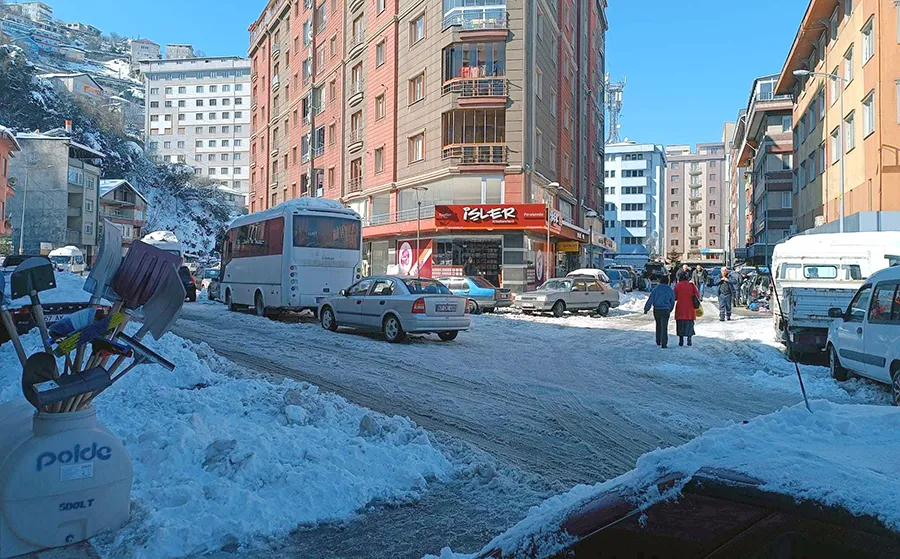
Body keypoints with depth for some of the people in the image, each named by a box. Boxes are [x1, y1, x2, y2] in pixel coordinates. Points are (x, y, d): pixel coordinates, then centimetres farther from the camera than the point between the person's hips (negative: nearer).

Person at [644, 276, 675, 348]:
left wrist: (646, 309, 1)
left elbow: (650, 300, -5)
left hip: (656, 310, 1)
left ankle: (658, 341, 28)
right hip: (665, 310, -1)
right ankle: (664, 344, -10)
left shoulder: (656, 289, -3)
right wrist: (669, 310, 26)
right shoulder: (670, 291, 1)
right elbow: (672, 302, 10)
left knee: (658, 325, 19)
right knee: (664, 327, -2)